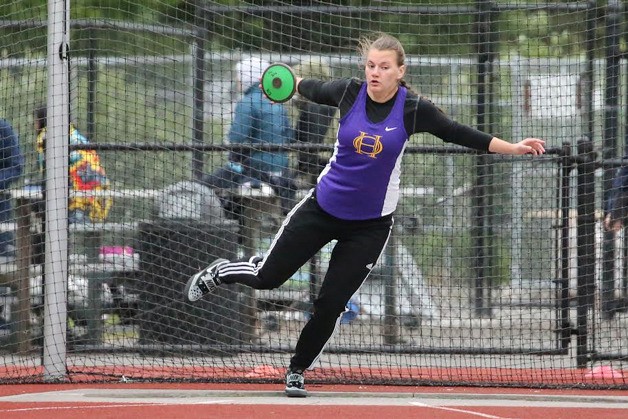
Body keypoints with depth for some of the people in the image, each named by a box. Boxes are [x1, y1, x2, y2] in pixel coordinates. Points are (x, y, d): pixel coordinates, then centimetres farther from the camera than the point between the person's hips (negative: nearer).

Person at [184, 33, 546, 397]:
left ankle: (297, 372, 20)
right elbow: (315, 90, 10)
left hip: (370, 226, -1)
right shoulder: (349, 92, -12)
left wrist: (513, 147, -12)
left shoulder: (413, 109, -14)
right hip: (323, 207, 1)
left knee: (330, 305, -1)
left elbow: (459, 134, -7)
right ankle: (219, 273, 40)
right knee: (267, 276, 7)